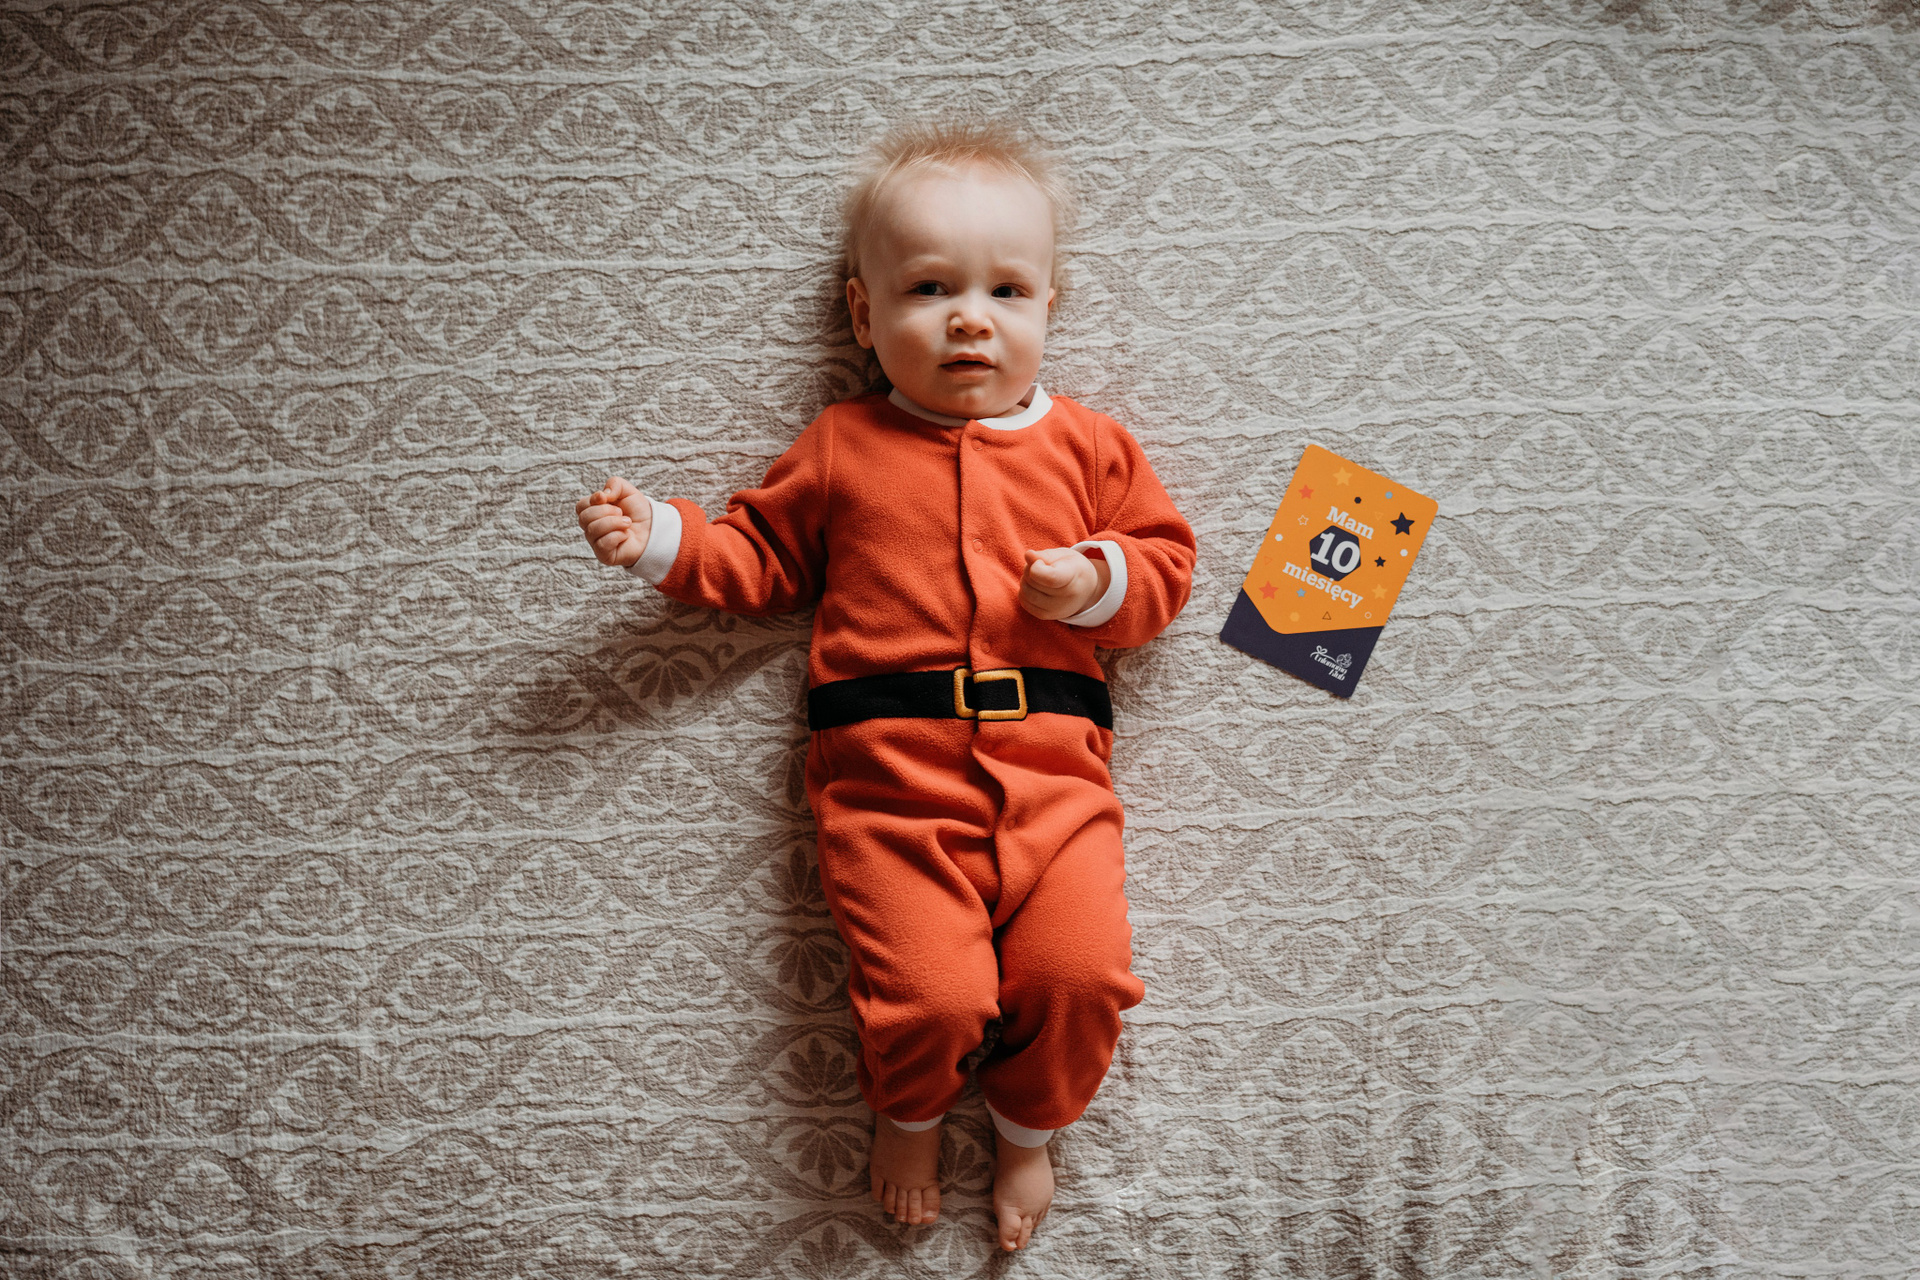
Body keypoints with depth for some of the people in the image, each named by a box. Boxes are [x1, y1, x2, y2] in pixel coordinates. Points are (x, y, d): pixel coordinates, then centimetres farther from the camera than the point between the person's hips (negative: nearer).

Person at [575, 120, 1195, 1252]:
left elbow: (1167, 557, 16)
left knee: (1081, 975, -13)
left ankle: (1030, 1126, 23)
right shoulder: (842, 448, 12)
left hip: (1052, 770, 2)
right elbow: (762, 554, 20)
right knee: (932, 996, -15)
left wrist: (1102, 582, -4)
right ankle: (911, 1114, 24)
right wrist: (663, 540, 5)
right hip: (892, 775, -1)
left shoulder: (1087, 445, 13)